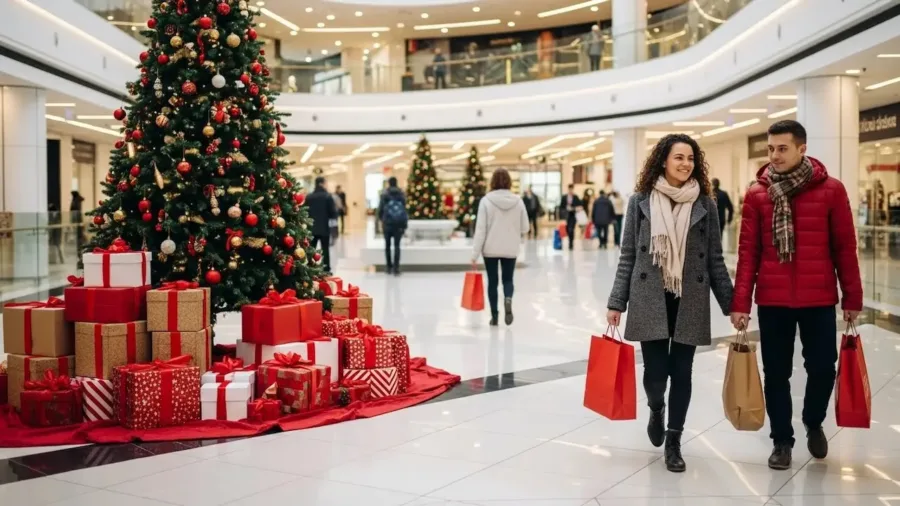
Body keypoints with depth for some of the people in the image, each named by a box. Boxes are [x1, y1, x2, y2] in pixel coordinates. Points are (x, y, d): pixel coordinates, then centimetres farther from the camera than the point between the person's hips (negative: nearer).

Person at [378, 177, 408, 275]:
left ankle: (389, 267, 14)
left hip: (387, 222, -1)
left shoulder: (384, 194, -2)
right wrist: (405, 221, 10)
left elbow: (380, 208, -3)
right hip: (399, 222, 1)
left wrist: (380, 218, 14)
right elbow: (404, 207, 1)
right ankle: (396, 268, -7)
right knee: (397, 245, 2)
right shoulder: (402, 194, 3)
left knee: (387, 245, 12)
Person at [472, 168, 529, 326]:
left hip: (491, 249, -1)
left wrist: (475, 254, -7)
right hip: (510, 249, 1)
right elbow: (525, 228, 2)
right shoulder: (518, 200, -4)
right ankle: (508, 300, -16)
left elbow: (480, 229, -11)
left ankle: (494, 316, 16)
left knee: (492, 281, 13)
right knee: (508, 279, 15)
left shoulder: (486, 201, -10)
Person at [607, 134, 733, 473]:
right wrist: (616, 302, 1)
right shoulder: (640, 201, 0)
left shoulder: (705, 205, 3)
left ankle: (673, 441, 22)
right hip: (650, 300, -1)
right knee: (655, 371, -1)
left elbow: (715, 260, 6)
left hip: (690, 302, 1)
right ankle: (656, 411, 35)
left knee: (681, 372, 5)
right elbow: (627, 257, 3)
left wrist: (731, 305, 5)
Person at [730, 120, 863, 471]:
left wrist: (852, 297, 3)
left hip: (819, 299, 0)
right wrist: (740, 302, -5)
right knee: (776, 373, 7)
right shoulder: (756, 194, 0)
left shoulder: (831, 190, -1)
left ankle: (813, 424, 34)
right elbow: (747, 252, -1)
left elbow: (844, 247, 2)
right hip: (772, 300, 1)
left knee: (822, 367, 5)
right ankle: (782, 440, 24)